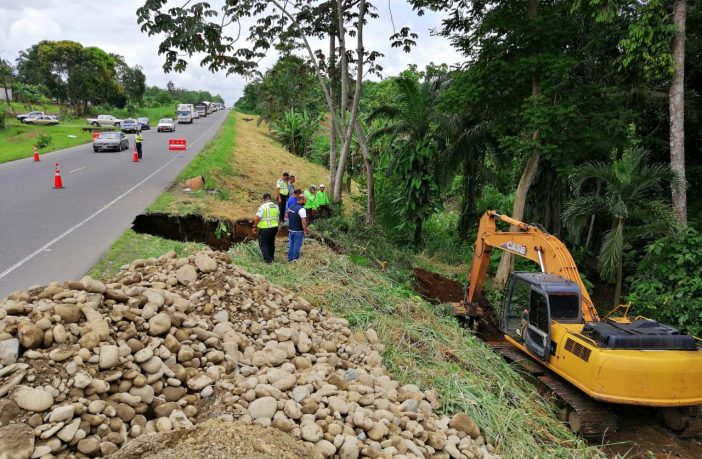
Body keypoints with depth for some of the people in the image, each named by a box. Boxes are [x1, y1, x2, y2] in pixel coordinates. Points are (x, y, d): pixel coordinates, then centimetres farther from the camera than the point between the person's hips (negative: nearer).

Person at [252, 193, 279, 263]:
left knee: (264, 244, 6)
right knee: (271, 243, 22)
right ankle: (271, 257, 33)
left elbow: (257, 218, -18)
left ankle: (268, 259, 5)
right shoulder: (276, 206, 4)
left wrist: (254, 227, -7)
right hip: (274, 228, 6)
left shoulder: (263, 207, -16)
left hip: (265, 229, -6)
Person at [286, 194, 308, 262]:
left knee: (291, 244, 16)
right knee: (297, 245, 5)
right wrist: (305, 231, -13)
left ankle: (290, 258, 25)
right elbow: (303, 222, -23)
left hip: (290, 230, 7)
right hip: (298, 231, -7)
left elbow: (288, 216, 14)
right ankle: (295, 259, 13)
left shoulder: (291, 207, 4)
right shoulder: (301, 209, -21)